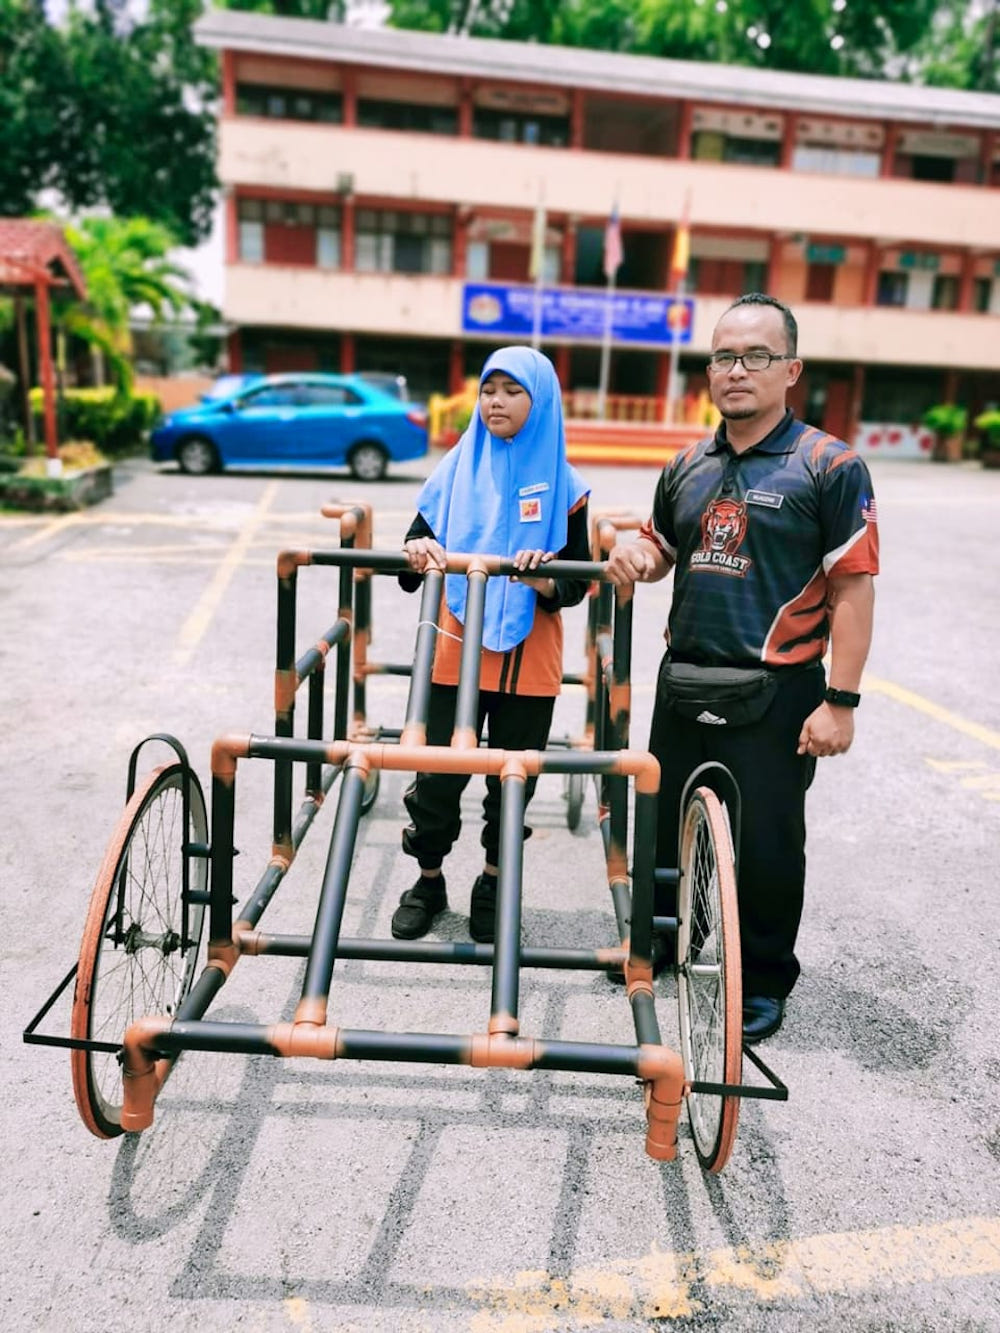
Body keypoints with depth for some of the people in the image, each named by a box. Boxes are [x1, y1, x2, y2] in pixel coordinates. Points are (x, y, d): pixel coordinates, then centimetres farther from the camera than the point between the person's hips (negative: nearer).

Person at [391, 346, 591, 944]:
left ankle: (493, 887, 30)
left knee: (512, 781, 9)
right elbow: (417, 549, 6)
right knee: (437, 776, 2)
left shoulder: (563, 484, 1)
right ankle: (429, 880, 26)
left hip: (529, 660, 0)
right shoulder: (456, 469, 6)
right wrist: (418, 554, -17)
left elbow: (579, 580, 1)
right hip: (455, 652, 1)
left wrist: (548, 584, -21)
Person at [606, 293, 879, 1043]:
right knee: (667, 823, 18)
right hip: (684, 684, 6)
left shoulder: (830, 466, -8)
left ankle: (765, 982, 27)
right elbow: (660, 550, 22)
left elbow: (853, 589, -11)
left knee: (766, 843, 6)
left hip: (775, 693, -5)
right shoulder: (689, 467, 9)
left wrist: (841, 700, -16)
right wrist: (635, 558, -3)